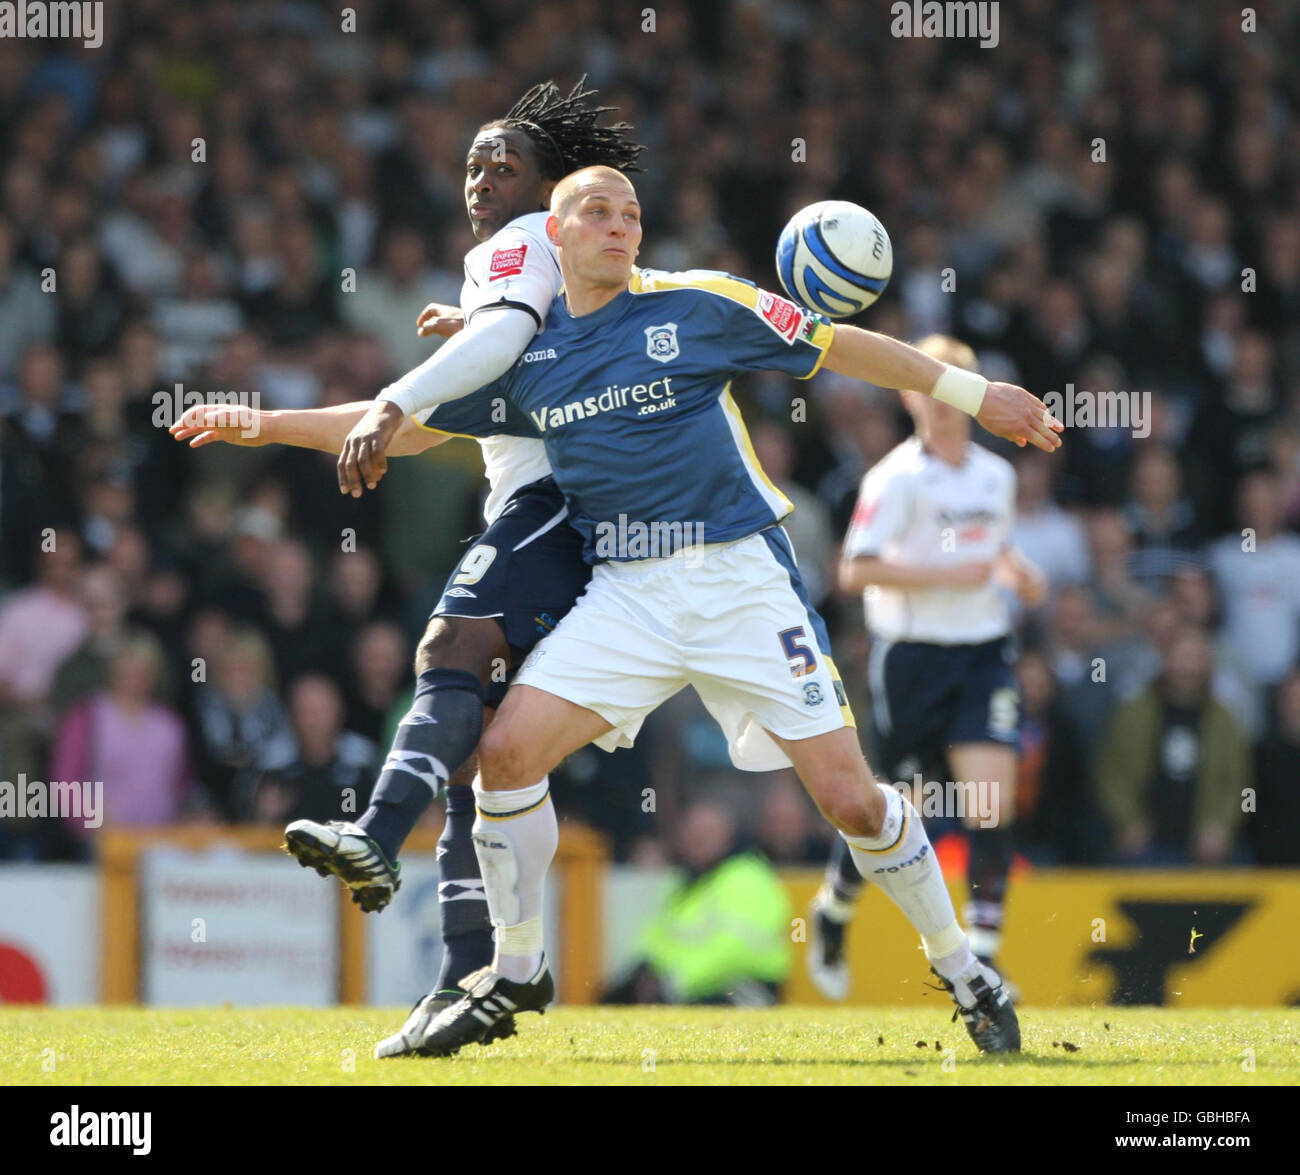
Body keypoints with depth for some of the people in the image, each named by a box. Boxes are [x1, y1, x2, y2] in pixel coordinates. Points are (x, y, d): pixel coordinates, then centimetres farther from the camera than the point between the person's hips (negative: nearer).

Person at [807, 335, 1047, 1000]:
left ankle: (981, 952, -9)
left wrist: (1017, 572, 7)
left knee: (993, 800, -11)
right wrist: (950, 575, -21)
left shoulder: (997, 476, 10)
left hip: (983, 650, 4)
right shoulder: (897, 478, -10)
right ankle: (834, 908, 34)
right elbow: (856, 571, -18)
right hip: (911, 652, -4)